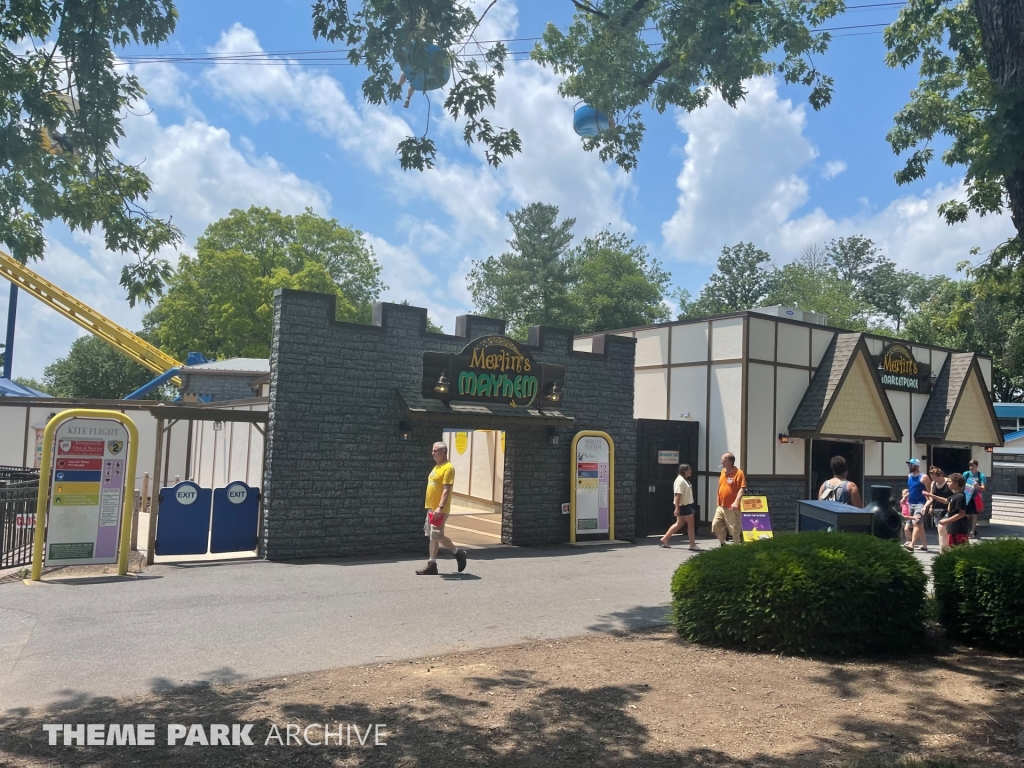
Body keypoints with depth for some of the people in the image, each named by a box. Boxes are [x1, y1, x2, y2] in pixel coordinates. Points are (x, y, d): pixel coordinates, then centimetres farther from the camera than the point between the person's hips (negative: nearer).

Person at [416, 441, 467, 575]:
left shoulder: (448, 468, -14)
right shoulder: (436, 467, 15)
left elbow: (446, 490, -21)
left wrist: (440, 507, -28)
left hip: (439, 510, -9)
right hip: (431, 508, 9)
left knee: (437, 536, -7)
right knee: (432, 537, 10)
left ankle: (458, 553, 13)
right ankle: (432, 565, 14)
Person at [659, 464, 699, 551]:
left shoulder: (684, 480, 16)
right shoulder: (680, 481, -18)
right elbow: (677, 495, -24)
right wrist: (677, 508, -28)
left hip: (686, 505, 11)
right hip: (683, 506, -11)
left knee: (679, 524, 13)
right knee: (690, 524, -3)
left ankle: (664, 540, 15)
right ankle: (692, 545, 4)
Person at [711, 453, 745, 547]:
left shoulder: (738, 472, -11)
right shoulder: (723, 471, 12)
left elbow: (741, 489, -17)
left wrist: (736, 502, -27)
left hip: (731, 508, -7)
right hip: (721, 506, 7)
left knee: (734, 530, -2)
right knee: (715, 525, 5)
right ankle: (722, 544, 21)